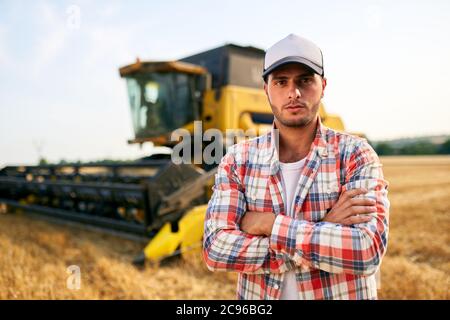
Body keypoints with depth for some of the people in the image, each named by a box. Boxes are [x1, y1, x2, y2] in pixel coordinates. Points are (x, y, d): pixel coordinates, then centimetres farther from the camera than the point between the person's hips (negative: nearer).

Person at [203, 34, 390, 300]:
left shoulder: (355, 154, -13)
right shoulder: (238, 159, -9)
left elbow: (367, 252, -25)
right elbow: (216, 249, -21)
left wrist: (268, 224, -24)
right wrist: (324, 232, -25)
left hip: (342, 294, -1)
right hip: (257, 295, 1)